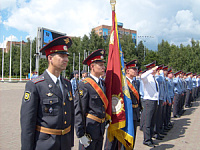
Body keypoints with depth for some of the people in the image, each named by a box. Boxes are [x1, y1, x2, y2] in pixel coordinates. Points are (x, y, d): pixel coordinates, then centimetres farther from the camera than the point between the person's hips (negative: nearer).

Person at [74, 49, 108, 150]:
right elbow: (79, 111, -18)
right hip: (89, 129, -7)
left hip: (101, 129, 7)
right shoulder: (84, 85, -16)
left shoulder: (103, 84, 8)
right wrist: (81, 135, -18)